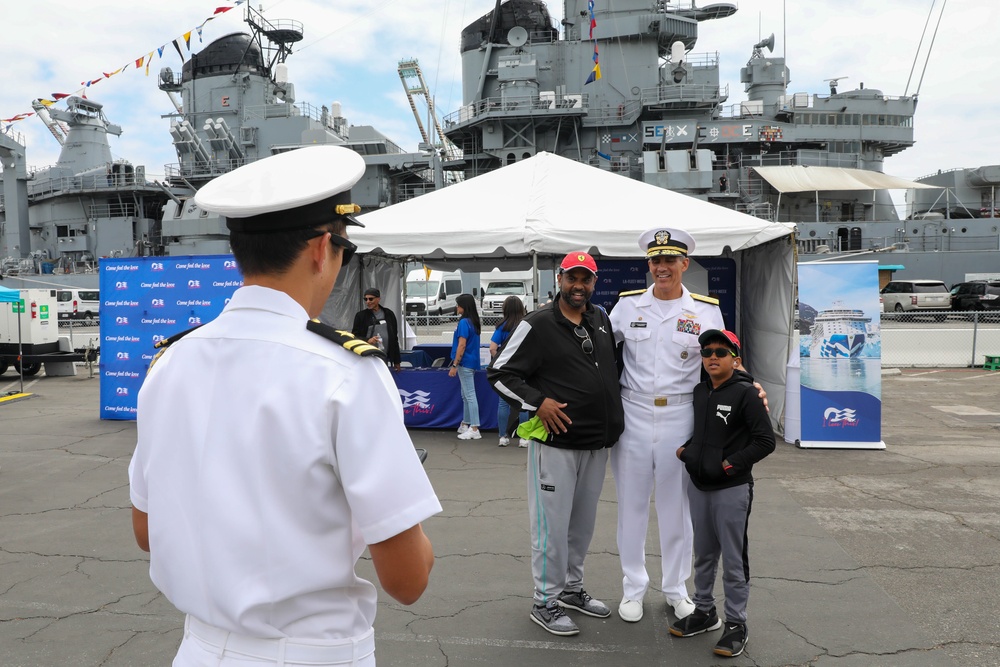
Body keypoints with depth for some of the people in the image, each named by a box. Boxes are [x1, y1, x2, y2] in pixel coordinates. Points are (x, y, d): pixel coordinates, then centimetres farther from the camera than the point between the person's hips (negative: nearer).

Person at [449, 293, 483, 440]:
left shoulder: (464, 322, -16)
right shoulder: (475, 322, 11)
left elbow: (462, 345, -20)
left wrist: (454, 365, -17)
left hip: (465, 363, -9)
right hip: (472, 362, 9)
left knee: (469, 395, -7)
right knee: (466, 395, 18)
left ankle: (474, 430, -6)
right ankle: (465, 425, 28)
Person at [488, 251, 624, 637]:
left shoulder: (602, 321, 10)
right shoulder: (537, 325, -10)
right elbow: (499, 374, -8)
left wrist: (614, 420, 14)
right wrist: (538, 401, -19)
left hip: (597, 444, 7)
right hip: (556, 442, -6)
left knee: (584, 521, 18)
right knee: (552, 524, 2)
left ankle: (572, 588, 35)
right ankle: (545, 602, 17)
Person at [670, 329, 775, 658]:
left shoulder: (745, 394, -12)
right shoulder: (699, 392, 7)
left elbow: (765, 441, -14)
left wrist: (731, 464, -17)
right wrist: (686, 451, 5)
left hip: (732, 490, -6)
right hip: (698, 486, 6)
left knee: (733, 560, 5)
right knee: (703, 554, 18)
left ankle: (736, 624, 19)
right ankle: (704, 611, 34)